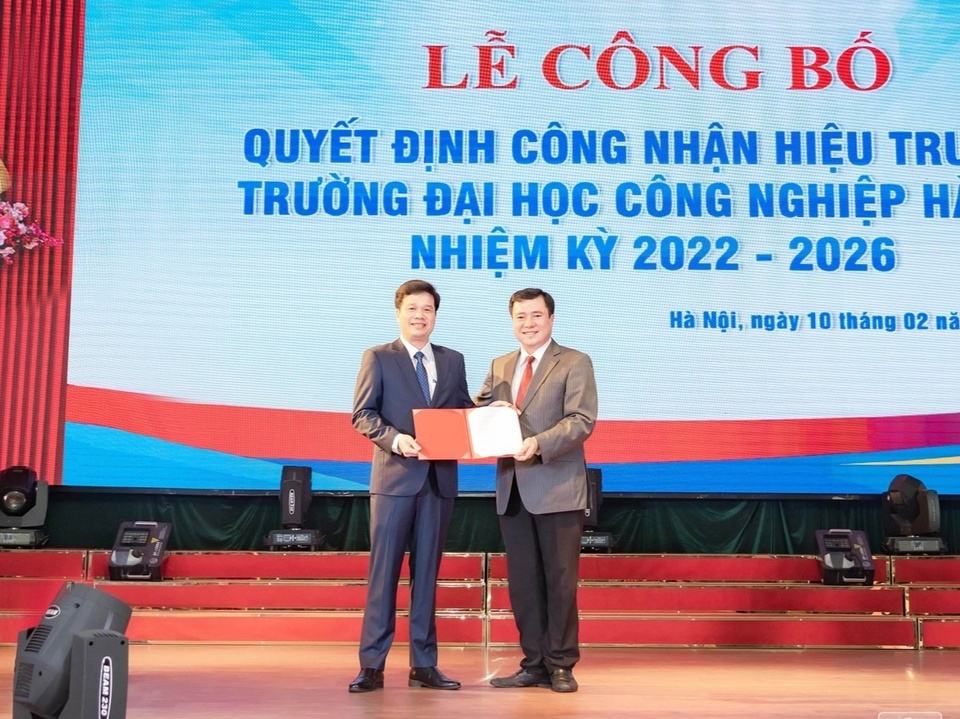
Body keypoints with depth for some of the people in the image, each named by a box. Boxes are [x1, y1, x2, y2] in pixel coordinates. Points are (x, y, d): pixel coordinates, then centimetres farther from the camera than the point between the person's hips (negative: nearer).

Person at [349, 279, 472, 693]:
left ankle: (424, 665, 15)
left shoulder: (453, 361, 14)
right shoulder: (378, 358, 2)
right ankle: (372, 665, 5)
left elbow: (464, 413, 15)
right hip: (395, 477, -4)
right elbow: (362, 415, -5)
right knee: (384, 570, -2)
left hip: (440, 479, 4)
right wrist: (395, 438, -20)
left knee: (428, 572, 8)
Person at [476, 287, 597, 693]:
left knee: (559, 579, 1)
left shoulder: (575, 363, -1)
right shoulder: (500, 366, 16)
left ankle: (561, 665, 12)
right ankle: (534, 664, 18)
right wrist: (489, 411, -12)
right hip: (512, 490, 5)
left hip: (557, 488, -5)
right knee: (522, 581, 9)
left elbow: (582, 421, -12)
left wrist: (539, 443, -26)